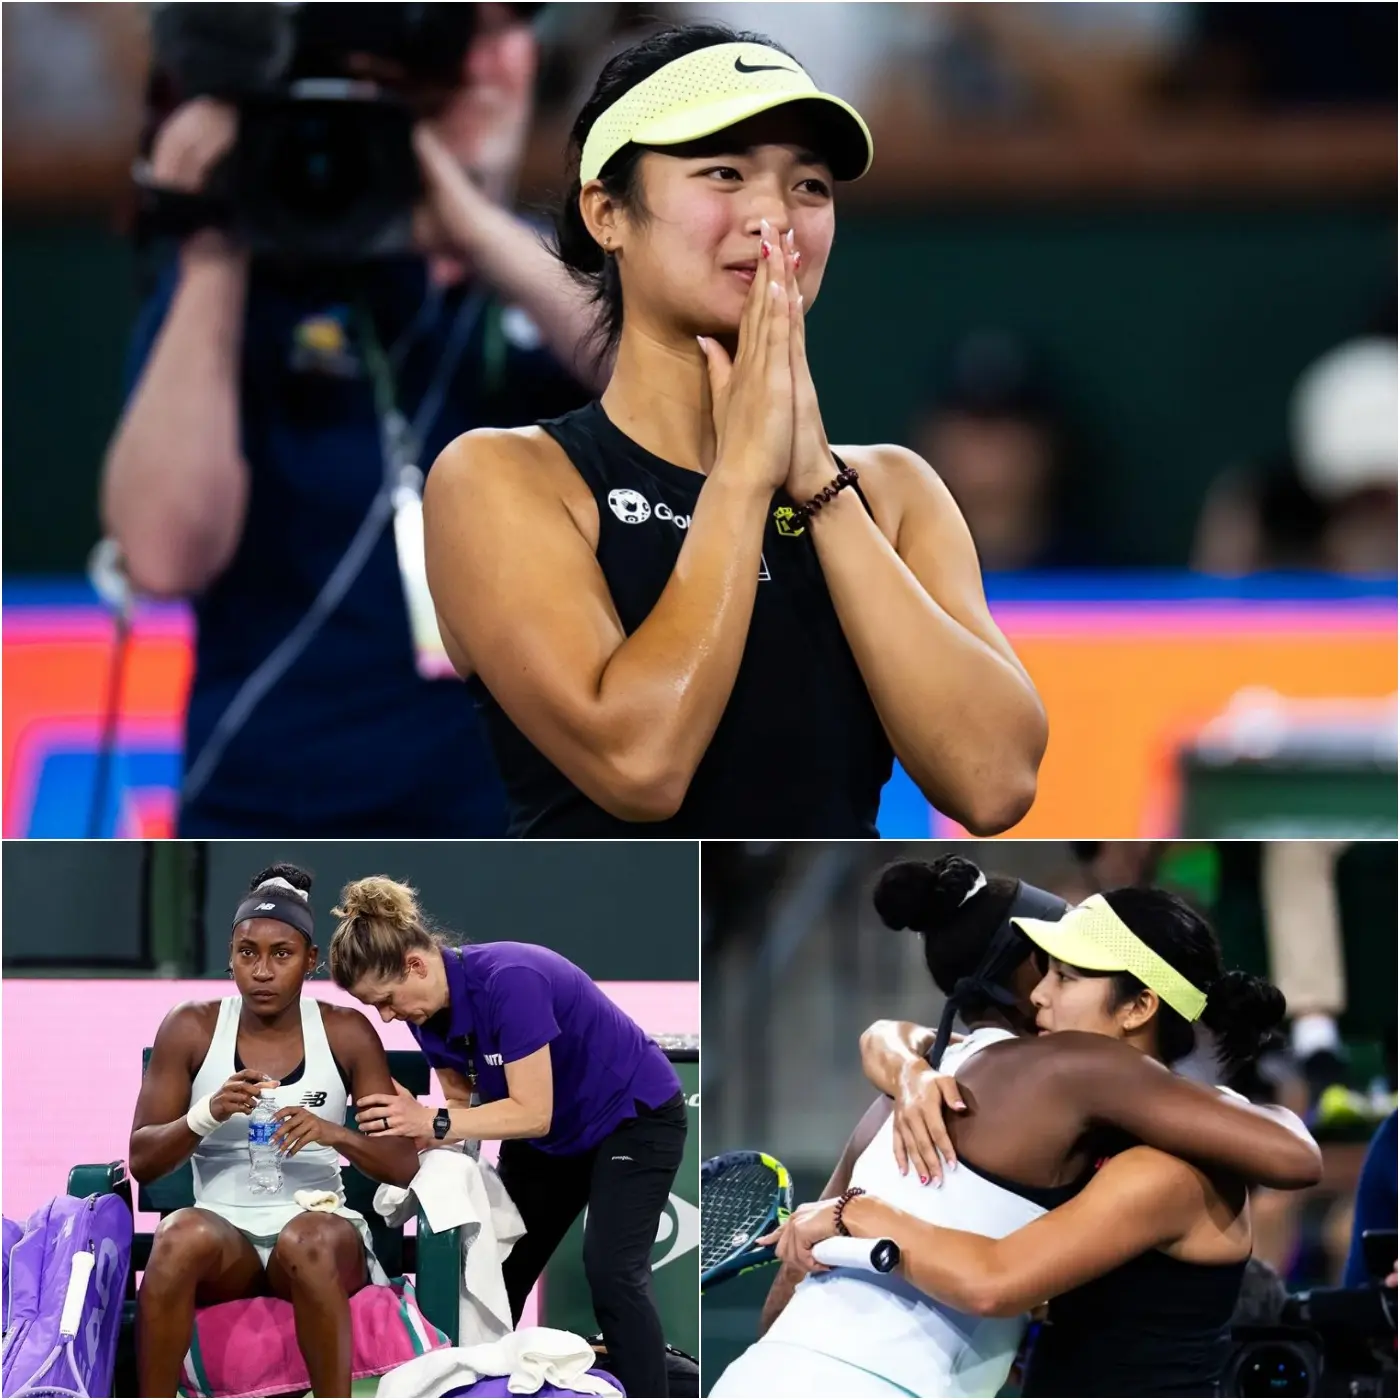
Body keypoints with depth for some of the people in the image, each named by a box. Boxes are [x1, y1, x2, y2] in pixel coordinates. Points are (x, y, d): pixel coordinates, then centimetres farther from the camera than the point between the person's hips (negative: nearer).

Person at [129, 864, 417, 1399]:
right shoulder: (191, 1029, 5)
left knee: (309, 1238, -38)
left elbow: (405, 1164, 1)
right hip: (225, 1232, 0)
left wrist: (333, 1133, -19)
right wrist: (208, 1114, -18)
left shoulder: (347, 1033, 4)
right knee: (182, 1234, -37)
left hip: (317, 1223, 0)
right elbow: (141, 1161, 2)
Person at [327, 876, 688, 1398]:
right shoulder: (429, 1013, -11)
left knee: (611, 1271, -21)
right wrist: (411, 1126, -21)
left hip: (635, 1117, -8)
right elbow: (463, 1100, -2)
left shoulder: (509, 981, -35)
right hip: (554, 1137, 8)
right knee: (498, 1271, 5)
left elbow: (533, 1112, -33)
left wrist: (433, 1123, -37)